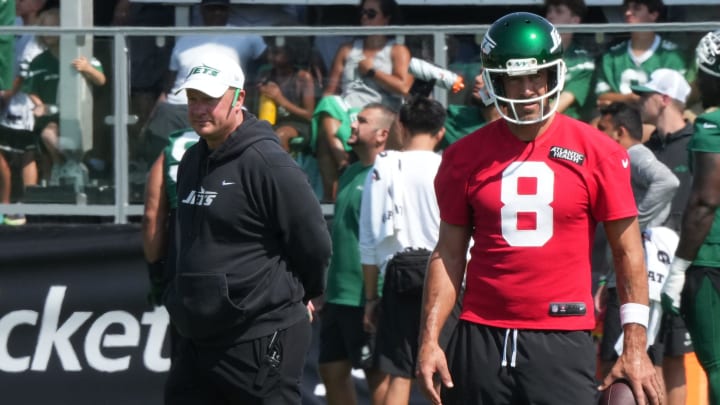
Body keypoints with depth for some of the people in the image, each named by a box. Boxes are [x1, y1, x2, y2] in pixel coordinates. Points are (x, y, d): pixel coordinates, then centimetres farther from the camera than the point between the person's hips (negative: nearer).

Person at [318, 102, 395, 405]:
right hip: (338, 297, 9)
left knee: (378, 375, 0)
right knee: (332, 370, 13)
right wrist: (324, 291, 23)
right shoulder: (351, 173, 14)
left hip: (366, 298, -9)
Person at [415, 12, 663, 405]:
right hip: (481, 339, 3)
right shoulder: (465, 158, 7)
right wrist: (430, 339, 5)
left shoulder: (597, 153, -1)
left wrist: (635, 347, -3)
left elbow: (627, 253, 2)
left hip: (562, 341, -3)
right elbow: (449, 253, 13)